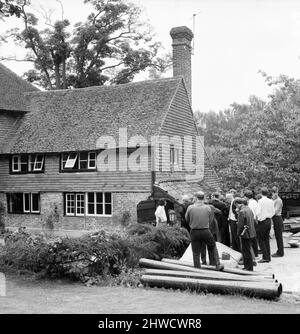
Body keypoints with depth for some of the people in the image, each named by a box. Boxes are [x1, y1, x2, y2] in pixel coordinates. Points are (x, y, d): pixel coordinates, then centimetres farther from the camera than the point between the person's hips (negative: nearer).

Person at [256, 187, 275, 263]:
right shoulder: (271, 201, 3)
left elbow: (259, 212, -18)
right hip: (269, 221, 7)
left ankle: (265, 257, -4)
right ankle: (268, 257, 18)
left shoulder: (260, 201, -15)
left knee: (260, 239, 1)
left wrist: (259, 219, -4)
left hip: (262, 222, -7)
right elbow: (273, 212, 8)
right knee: (266, 239, 15)